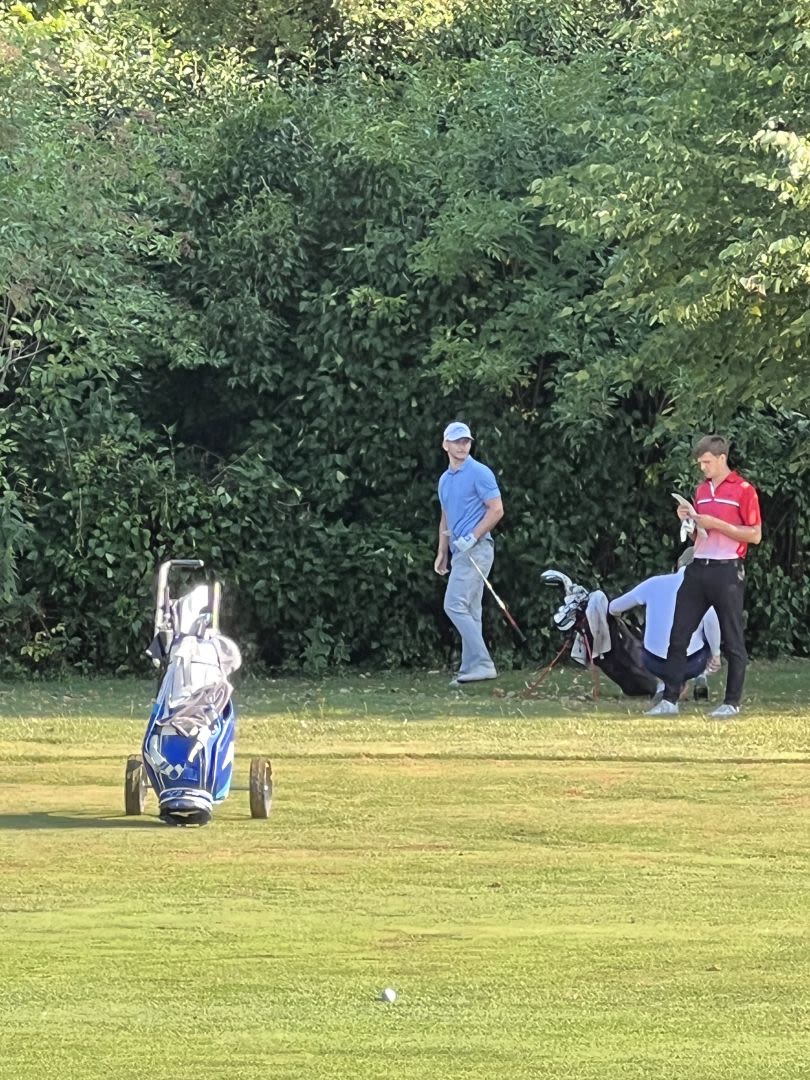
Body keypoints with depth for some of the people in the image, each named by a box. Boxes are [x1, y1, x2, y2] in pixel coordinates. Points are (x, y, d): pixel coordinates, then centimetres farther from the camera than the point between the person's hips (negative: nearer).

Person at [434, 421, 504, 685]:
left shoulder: (480, 473, -7)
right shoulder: (445, 479, 19)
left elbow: (497, 510, -12)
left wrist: (472, 537, -17)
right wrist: (442, 553, 19)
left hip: (476, 548, -9)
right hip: (459, 552, 9)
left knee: (455, 606, -17)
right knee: (469, 611, 7)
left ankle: (482, 663, -20)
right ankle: (471, 667, 7)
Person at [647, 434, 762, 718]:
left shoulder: (743, 490, -6)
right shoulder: (701, 491, 15)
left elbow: (755, 535, -9)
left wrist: (716, 524, -15)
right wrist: (688, 520, 2)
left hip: (727, 570, -7)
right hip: (698, 568, 7)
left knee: (732, 641, 1)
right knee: (678, 636, 2)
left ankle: (732, 702, 7)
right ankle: (669, 699, 3)